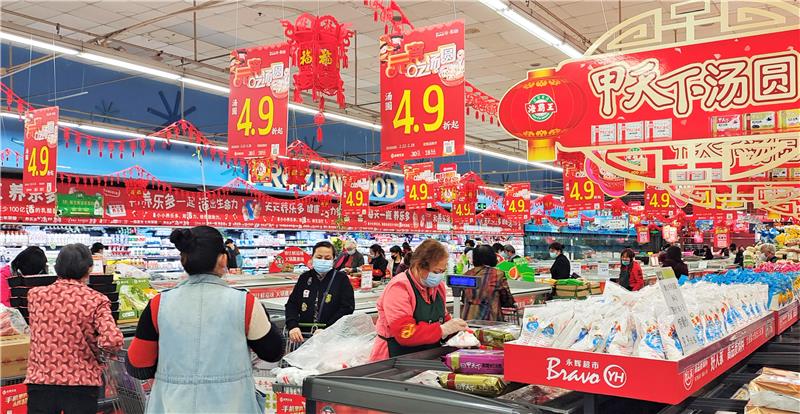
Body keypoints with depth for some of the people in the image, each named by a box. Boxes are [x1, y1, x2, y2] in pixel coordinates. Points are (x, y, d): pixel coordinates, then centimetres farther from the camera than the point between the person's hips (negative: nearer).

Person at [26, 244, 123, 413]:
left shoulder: (35, 295, 0)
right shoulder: (96, 300, -10)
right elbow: (113, 340, -23)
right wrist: (96, 342, -3)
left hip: (40, 381, 3)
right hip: (81, 384, -2)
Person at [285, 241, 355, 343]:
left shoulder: (341, 279, -1)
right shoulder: (304, 278, 10)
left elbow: (347, 308, -8)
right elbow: (292, 304, 10)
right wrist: (293, 326, -9)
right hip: (304, 336, 3)